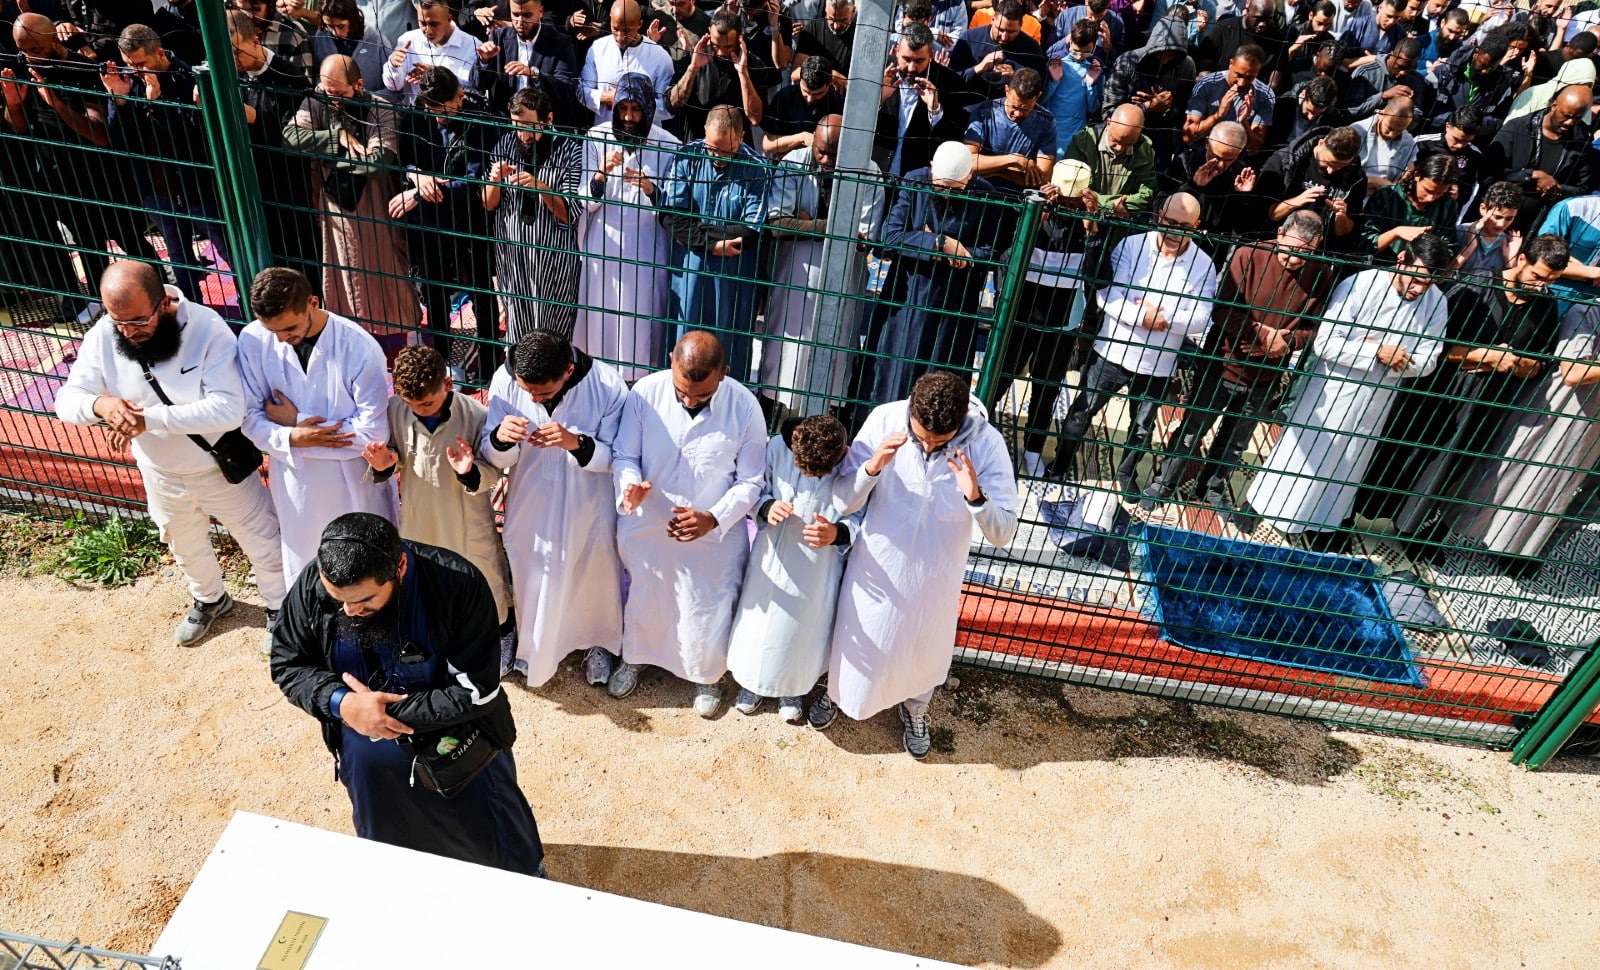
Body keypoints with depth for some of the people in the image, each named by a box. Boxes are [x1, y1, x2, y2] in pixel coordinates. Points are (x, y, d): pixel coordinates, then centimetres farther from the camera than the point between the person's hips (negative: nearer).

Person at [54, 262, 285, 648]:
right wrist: (100, 404, -34)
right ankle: (209, 600, 56)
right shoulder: (102, 337, -16)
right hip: (161, 476, 4)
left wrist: (149, 418, -40)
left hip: (222, 469, -4)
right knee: (187, 548, 27)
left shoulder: (207, 328, -29)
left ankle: (281, 608, 40)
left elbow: (229, 409, -36)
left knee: (263, 544, 13)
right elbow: (67, 400, -11)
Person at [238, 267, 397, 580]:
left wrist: (299, 421, -16)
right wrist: (291, 438, -22)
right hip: (295, 478, 3)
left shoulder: (359, 346, -22)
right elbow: (250, 417, -3)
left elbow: (374, 430, -20)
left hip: (356, 481, -2)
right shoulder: (253, 340, -12)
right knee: (304, 571, 21)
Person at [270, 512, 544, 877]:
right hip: (373, 763, 3)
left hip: (462, 748, -3)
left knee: (496, 835, 23)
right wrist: (340, 702, -25)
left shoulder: (459, 585, -33)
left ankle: (527, 882, 57)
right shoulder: (311, 586, -22)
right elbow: (287, 664, -7)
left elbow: (477, 692, -28)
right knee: (389, 847, 31)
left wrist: (391, 710, -28)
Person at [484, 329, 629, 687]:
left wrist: (576, 442, -36)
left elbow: (616, 457, -17)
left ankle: (598, 643, 49)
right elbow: (495, 458, -12)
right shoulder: (505, 380, -21)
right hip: (530, 506, 1)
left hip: (589, 507, -1)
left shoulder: (608, 385, -26)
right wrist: (500, 437, -36)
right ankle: (532, 645, 51)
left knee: (594, 577, 20)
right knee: (531, 581, 21)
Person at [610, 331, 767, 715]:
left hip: (715, 533, -1)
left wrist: (714, 519, -26)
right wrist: (630, 483, -30)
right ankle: (633, 658, 56)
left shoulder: (745, 407, -21)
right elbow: (624, 455, -8)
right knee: (641, 599, 24)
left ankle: (706, 676, 48)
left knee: (707, 611, 15)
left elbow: (750, 481, -12)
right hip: (647, 525, 1)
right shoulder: (645, 392, -19)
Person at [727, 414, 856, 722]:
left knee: (804, 626, 17)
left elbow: (863, 518, -10)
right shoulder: (777, 447, -18)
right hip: (771, 556, 1)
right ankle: (753, 680, 47)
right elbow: (755, 491, -2)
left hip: (818, 565, -1)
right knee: (759, 618, 18)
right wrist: (767, 507, -24)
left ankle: (793, 688, 46)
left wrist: (837, 533, -29)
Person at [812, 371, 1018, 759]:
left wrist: (975, 497, -39)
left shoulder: (987, 443, -23)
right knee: (856, 641, 23)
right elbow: (843, 501, -17)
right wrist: (872, 467, -36)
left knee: (926, 654, 24)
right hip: (875, 567, 0)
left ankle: (915, 710, 57)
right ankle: (835, 693, 57)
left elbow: (1002, 535, -20)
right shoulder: (885, 418, -23)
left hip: (935, 577, 0)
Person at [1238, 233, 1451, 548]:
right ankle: (1256, 504, 26)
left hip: (1376, 401, 4)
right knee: (1300, 451, 9)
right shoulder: (1360, 286, -22)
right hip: (1332, 389, -4)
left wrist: (1394, 360, -24)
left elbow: (1427, 360, -5)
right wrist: (1377, 353, -28)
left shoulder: (1437, 303, -10)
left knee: (1346, 466, 19)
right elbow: (1325, 343, -23)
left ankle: (1322, 522, 37)